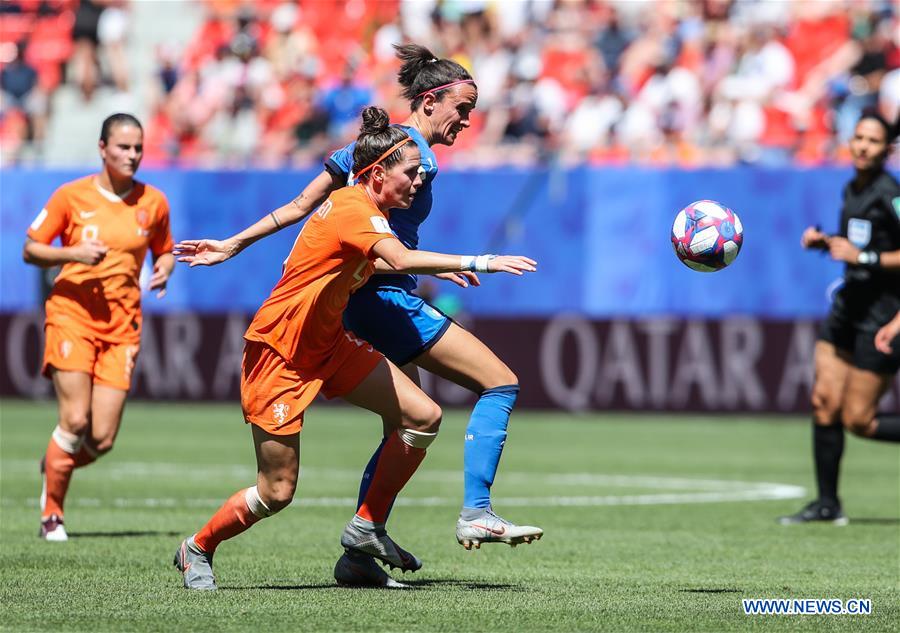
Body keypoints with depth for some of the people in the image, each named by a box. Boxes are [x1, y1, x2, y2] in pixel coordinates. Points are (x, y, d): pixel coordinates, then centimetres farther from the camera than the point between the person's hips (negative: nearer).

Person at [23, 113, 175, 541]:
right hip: (72, 314, -3)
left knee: (102, 439, -6)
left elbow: (164, 250, 20)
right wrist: (74, 254, -15)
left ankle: (55, 466, 29)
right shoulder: (72, 196, -1)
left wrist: (164, 269, -3)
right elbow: (30, 250, 3)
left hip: (121, 325, 3)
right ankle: (51, 514, 6)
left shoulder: (153, 202, 6)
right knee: (75, 421, -14)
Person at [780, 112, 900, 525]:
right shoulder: (851, 190, 9)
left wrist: (863, 257, -24)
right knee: (824, 402, 2)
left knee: (858, 420, -5)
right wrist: (826, 242, 6)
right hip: (849, 306, 8)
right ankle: (828, 504, 9)